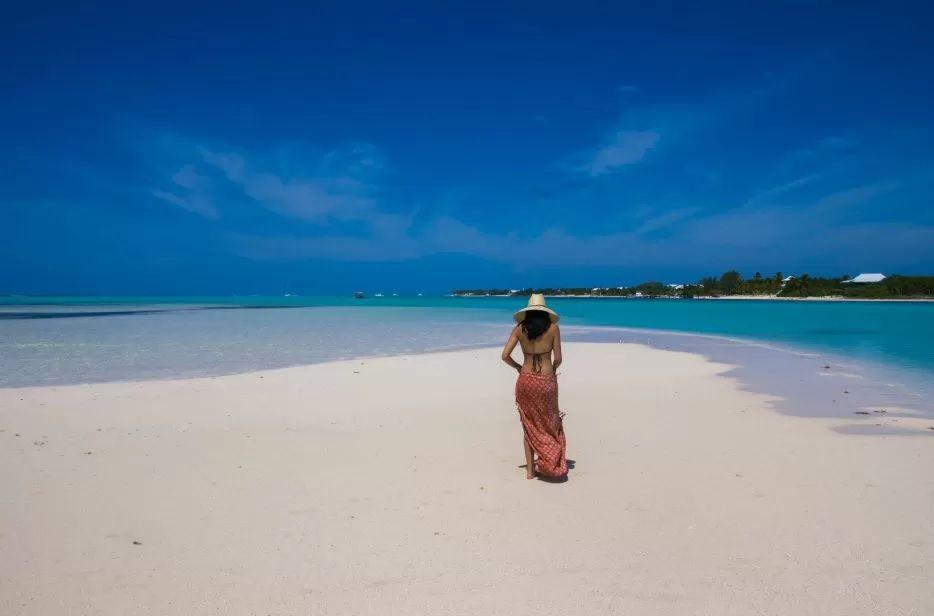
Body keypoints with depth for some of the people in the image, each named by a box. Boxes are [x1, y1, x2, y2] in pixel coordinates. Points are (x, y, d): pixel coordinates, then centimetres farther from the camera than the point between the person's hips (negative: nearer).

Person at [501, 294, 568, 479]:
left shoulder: (519, 328, 2)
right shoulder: (553, 328, -2)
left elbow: (505, 355, -3)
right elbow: (558, 359, -2)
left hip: (525, 380, 2)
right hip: (546, 381, -2)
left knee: (529, 426, 13)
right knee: (549, 424, 15)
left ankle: (530, 469, 16)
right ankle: (548, 465, 15)